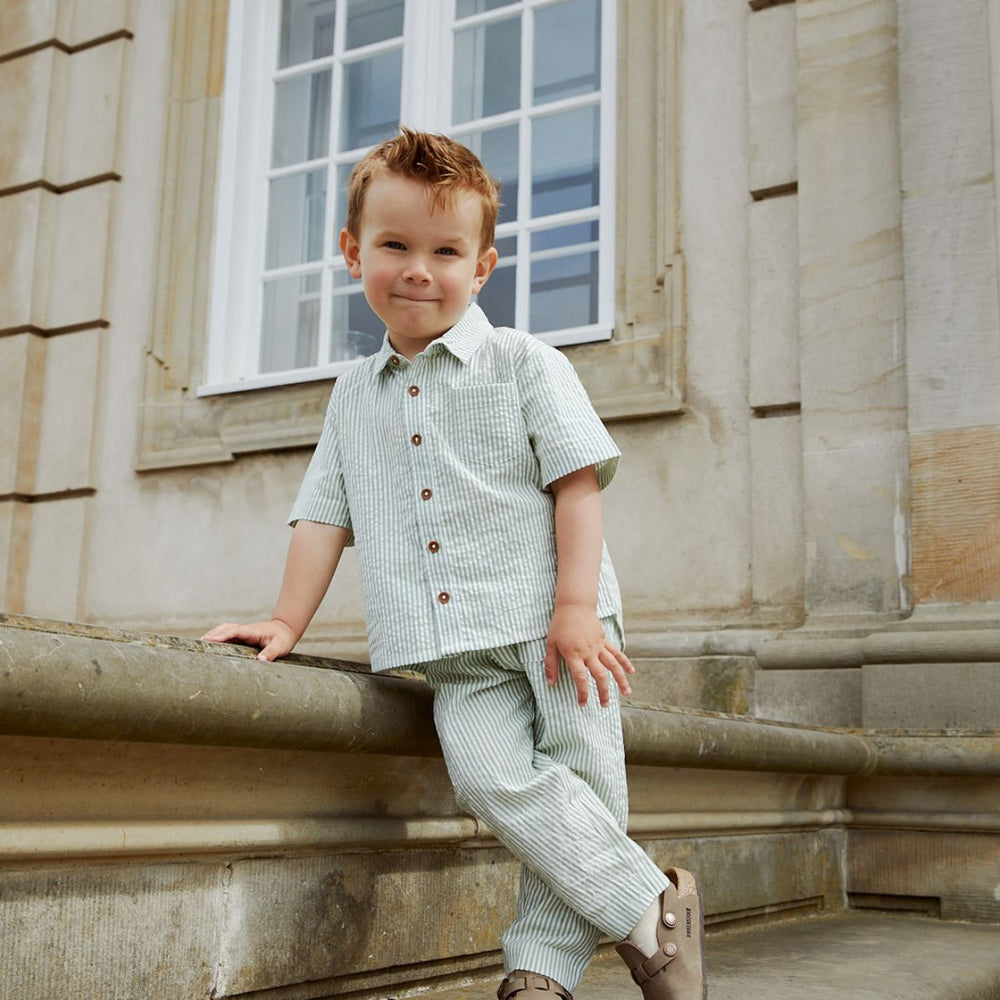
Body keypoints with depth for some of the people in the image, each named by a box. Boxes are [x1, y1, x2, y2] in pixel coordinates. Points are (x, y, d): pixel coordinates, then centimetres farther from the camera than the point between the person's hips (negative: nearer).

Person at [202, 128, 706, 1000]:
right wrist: (288, 622, 9)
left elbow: (578, 480, -3)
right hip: (456, 651, 2)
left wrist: (575, 608, -12)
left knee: (581, 776, -10)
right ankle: (653, 909, -9)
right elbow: (325, 514, 18)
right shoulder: (355, 397, 16)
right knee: (491, 775, -19)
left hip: (553, 620, -2)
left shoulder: (524, 363, 3)